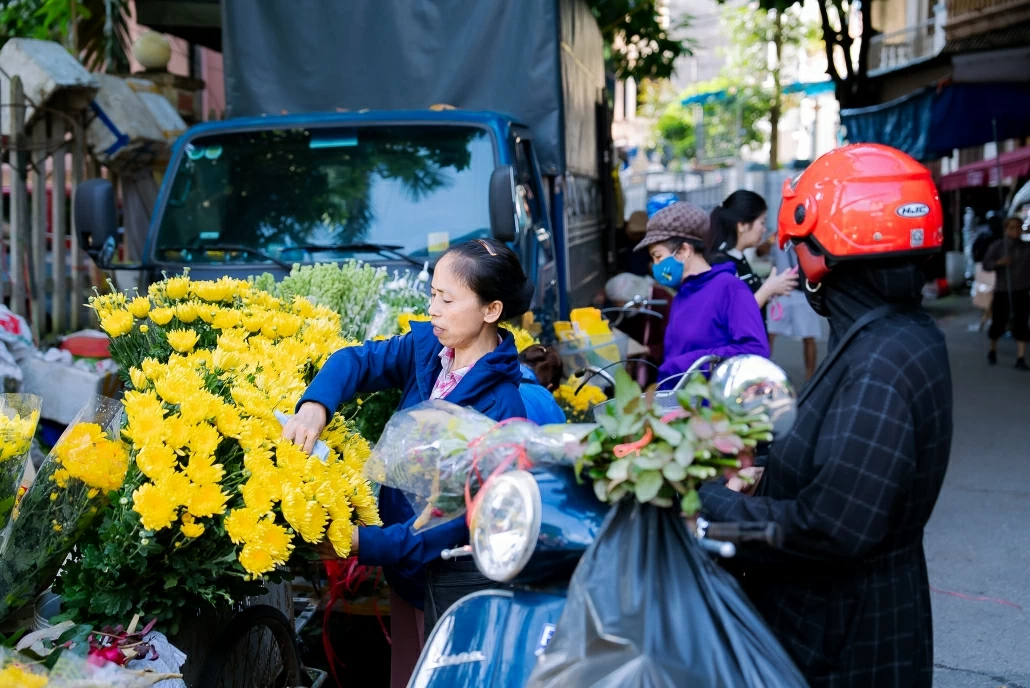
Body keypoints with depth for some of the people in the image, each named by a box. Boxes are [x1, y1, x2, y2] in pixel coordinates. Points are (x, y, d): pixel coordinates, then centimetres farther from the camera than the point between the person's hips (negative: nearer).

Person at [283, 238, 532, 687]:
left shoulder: (501, 406, -23)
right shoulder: (427, 347, -4)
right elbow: (358, 360, -1)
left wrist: (368, 544, -30)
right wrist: (314, 406, -23)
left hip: (456, 580, -6)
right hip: (406, 566, 7)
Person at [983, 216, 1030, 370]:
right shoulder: (997, 246, -2)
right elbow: (986, 265, -8)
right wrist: (998, 263, -26)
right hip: (1002, 291, -2)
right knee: (998, 323, 4)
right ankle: (992, 351, 31)